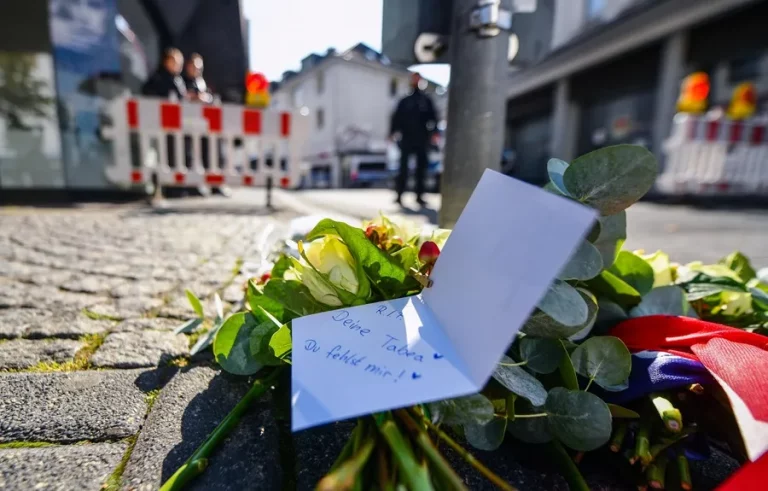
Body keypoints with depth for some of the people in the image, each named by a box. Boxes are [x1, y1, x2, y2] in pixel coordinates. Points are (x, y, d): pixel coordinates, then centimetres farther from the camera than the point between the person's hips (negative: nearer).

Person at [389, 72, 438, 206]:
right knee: (403, 168, -5)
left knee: (421, 168, 4)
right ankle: (399, 195, -2)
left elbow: (433, 117, 8)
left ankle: (419, 195, 11)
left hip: (421, 140, 2)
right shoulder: (404, 101, 11)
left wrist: (433, 132, -7)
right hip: (406, 139, -1)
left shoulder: (426, 101, 12)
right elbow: (396, 118, 5)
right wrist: (393, 132, -7)